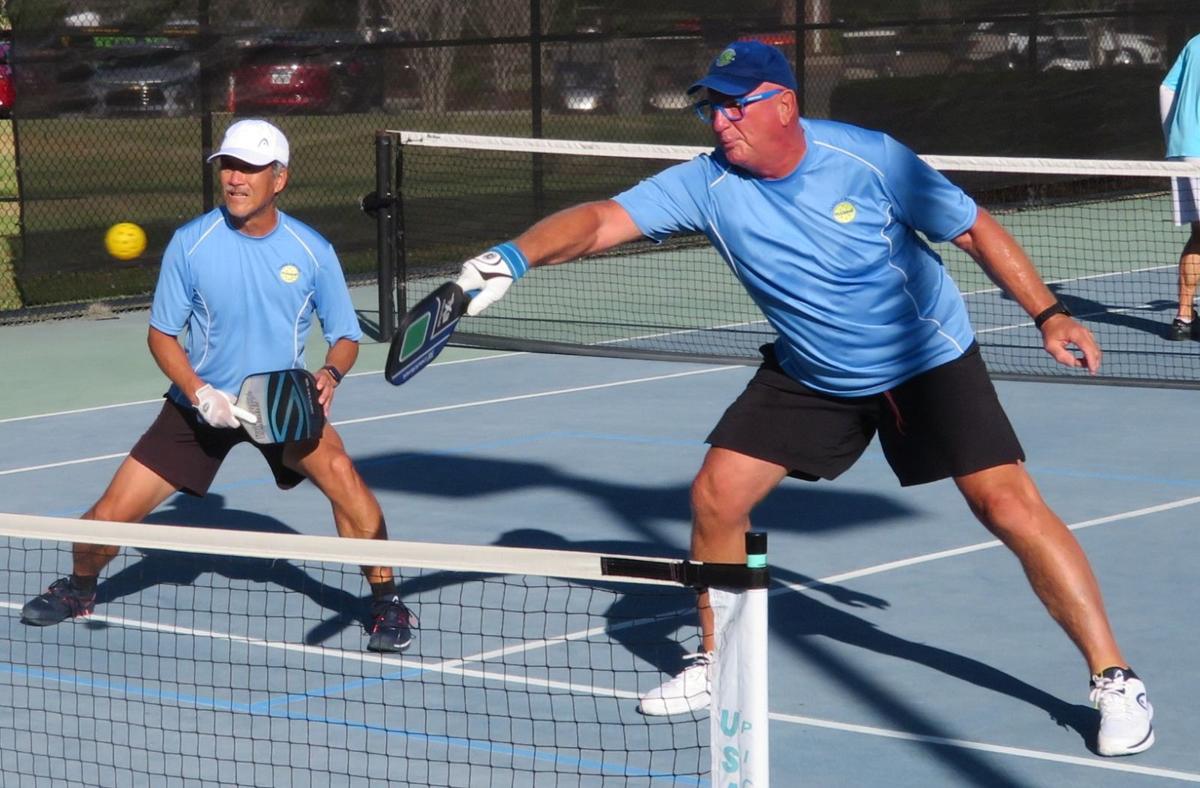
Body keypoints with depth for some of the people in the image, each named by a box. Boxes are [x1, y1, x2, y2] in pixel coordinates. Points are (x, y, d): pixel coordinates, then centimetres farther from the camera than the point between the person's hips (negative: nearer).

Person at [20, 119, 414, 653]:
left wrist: (330, 374, -23)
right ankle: (80, 589, 32)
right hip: (203, 404, 1)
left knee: (341, 473, -31)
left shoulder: (312, 251, -10)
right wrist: (199, 393, -19)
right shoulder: (191, 243, -12)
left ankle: (386, 603, -12)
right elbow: (162, 334, -3)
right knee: (108, 518, -4)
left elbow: (344, 335, -1)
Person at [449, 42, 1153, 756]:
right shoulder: (705, 185, -17)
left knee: (1010, 506, -14)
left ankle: (1115, 680, -4)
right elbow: (601, 220, -27)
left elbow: (975, 229, -12)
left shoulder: (870, 161, -23)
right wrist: (515, 257, -44)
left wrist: (1048, 315, -15)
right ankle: (719, 664, 18)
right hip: (808, 375, 4)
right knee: (717, 496, -5)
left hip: (929, 362, -4)